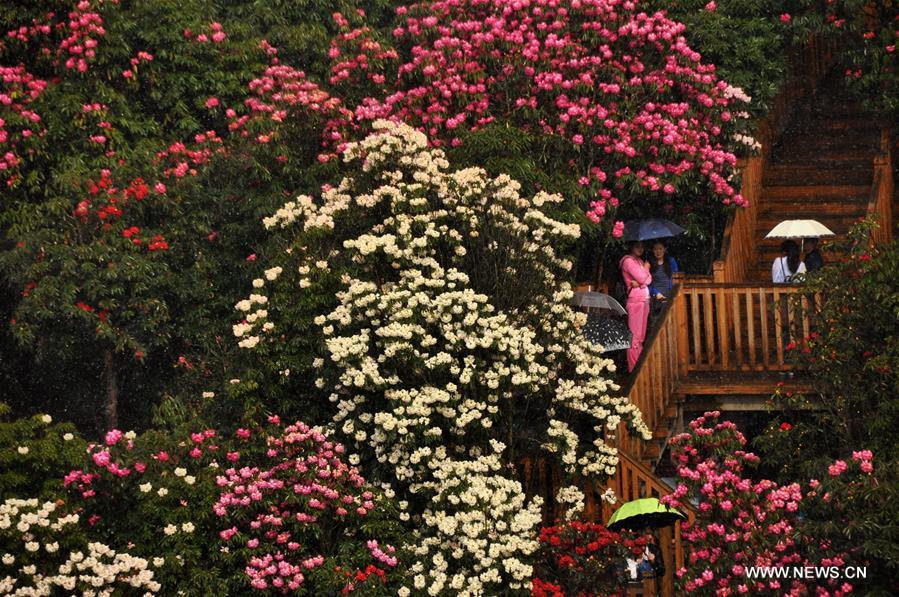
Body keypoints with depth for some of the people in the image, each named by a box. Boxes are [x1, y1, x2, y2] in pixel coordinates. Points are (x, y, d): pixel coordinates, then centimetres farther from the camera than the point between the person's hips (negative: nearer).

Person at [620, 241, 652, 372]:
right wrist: (646, 268, 6)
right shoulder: (628, 261, -6)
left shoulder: (640, 261, 20)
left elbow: (649, 279, 9)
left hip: (644, 300, 9)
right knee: (634, 336, -10)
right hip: (635, 300, -9)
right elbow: (642, 278, -14)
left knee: (641, 336, 9)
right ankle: (633, 368, -11)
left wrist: (638, 283, -11)